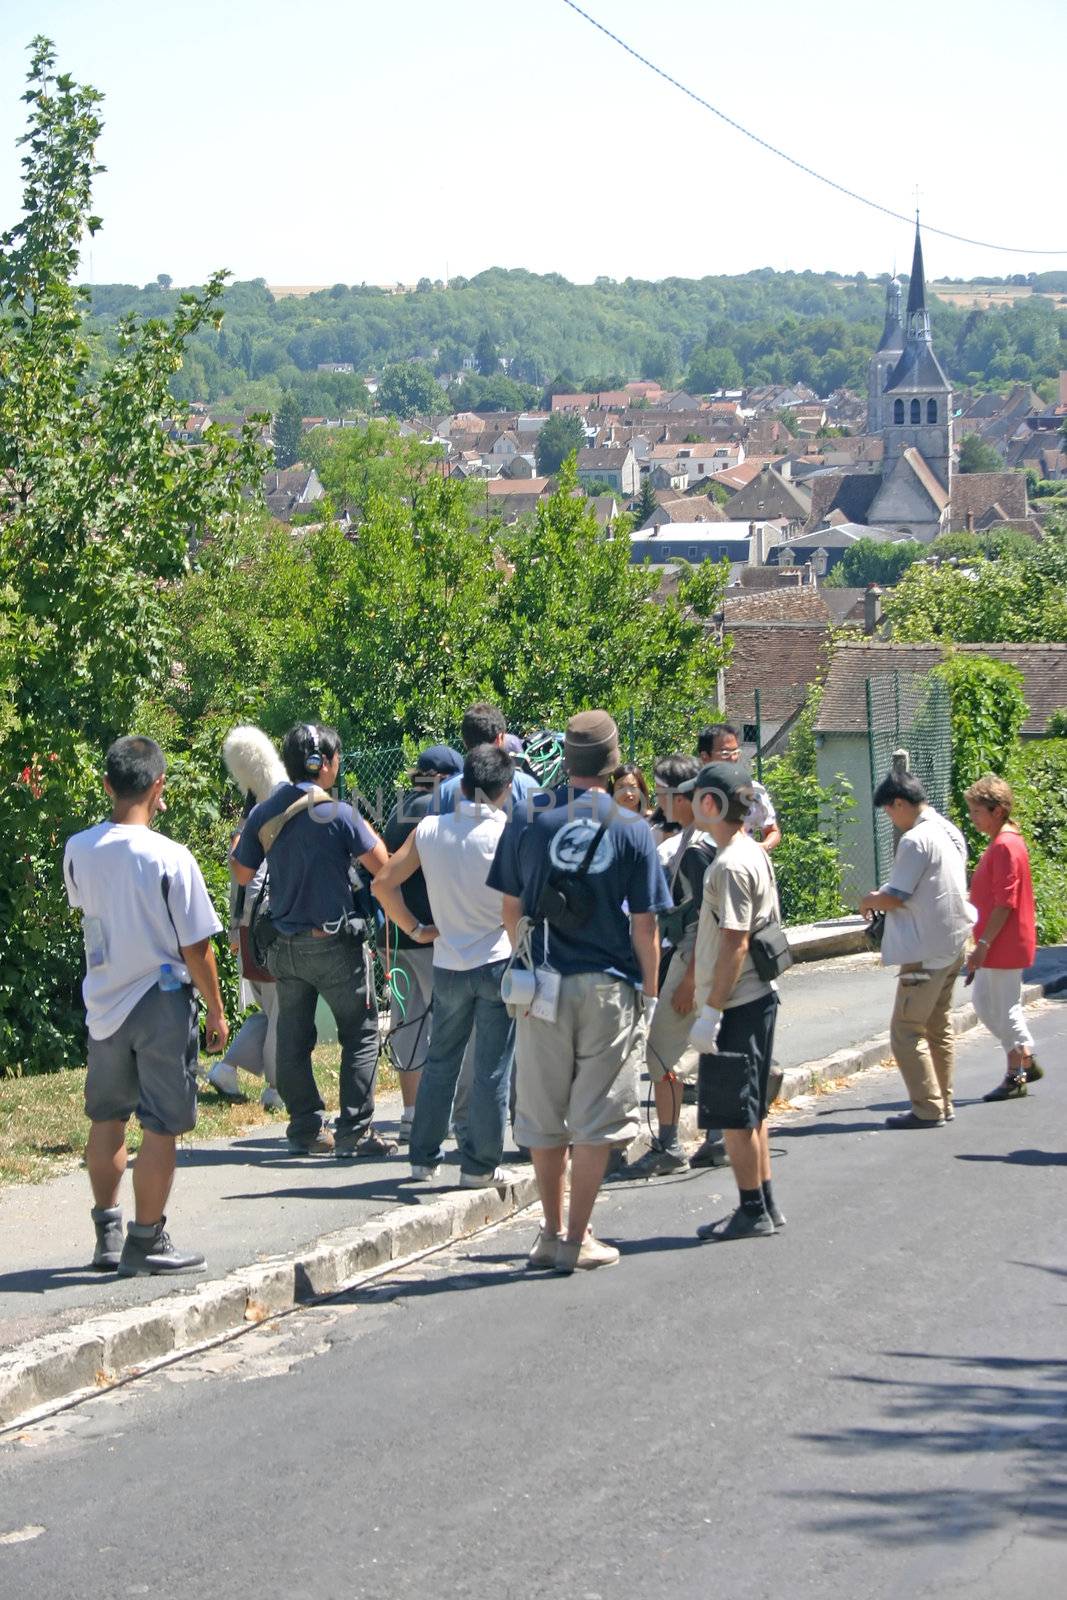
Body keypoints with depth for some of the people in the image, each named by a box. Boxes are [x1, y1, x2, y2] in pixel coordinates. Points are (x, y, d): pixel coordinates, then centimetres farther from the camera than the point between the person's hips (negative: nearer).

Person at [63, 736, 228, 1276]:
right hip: (162, 1002, -5)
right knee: (161, 1127, 4)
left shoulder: (78, 851, -5)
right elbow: (196, 948, -14)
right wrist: (216, 1010, 0)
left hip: (104, 1003, 5)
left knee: (106, 1118, 18)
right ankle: (146, 1242, 9)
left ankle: (107, 1235, 25)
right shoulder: (171, 858, -18)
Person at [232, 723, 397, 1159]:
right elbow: (380, 865, -9)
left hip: (285, 943, 5)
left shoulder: (263, 814, 2)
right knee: (361, 1033, 3)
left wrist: (236, 844, 30)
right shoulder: (337, 814, -14)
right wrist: (367, 829, 9)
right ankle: (354, 1131, -2)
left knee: (293, 1038, 12)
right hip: (334, 942, -5)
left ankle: (306, 1129, 15)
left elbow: (242, 874, 11)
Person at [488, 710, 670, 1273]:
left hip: (543, 988, 2)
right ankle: (577, 1238, 6)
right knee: (595, 1119, 5)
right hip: (609, 989, -2)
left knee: (544, 1119, 12)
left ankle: (552, 1231, 20)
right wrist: (649, 993, 6)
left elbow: (511, 909, 5)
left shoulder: (528, 820, -1)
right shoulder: (630, 829, -5)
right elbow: (645, 925, -4)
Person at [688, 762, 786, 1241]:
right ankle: (763, 1205, 23)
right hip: (757, 997, 10)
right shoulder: (753, 853, 12)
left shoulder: (731, 864, -19)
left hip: (736, 1004, -10)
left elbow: (735, 943, -22)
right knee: (749, 1109, 16)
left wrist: (710, 1012, -20)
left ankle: (752, 1212, 5)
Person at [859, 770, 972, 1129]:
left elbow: (895, 898, -17)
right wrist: (884, 896, 16)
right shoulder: (950, 832, 10)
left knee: (905, 1031, -4)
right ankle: (943, 1103, 21)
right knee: (939, 1027, 17)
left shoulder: (915, 840, -19)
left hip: (926, 950, -10)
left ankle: (928, 1109, -4)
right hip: (952, 944, 10)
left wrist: (870, 901, 4)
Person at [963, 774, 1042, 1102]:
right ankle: (1026, 1062, 19)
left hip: (1004, 946, -10)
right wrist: (982, 945, 20)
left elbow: (1005, 903, -22)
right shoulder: (1002, 843, 14)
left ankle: (1016, 1076, 7)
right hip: (998, 947, 10)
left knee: (1004, 1008, -2)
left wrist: (983, 945, -22)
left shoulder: (1005, 846, -18)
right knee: (983, 1003, 14)